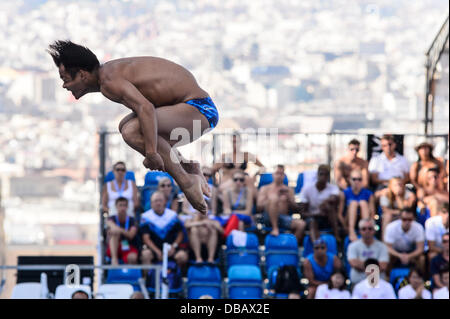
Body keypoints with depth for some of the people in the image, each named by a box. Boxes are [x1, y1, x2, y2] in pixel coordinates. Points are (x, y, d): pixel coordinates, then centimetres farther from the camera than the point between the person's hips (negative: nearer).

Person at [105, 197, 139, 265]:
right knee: (115, 232, -29)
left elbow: (131, 235, -17)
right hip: (113, 249, 1)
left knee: (132, 257, -38)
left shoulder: (132, 221, 2)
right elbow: (109, 223, -23)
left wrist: (120, 230, -37)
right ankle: (114, 258, -39)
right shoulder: (112, 219, 5)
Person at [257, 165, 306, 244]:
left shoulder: (288, 190, 23)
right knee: (274, 199, -34)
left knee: (301, 224, -30)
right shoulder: (265, 189, 18)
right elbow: (259, 206, 5)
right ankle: (275, 228, -35)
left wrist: (288, 199, -3)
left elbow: (295, 209, 15)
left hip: (284, 217, 2)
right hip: (269, 219, -2)